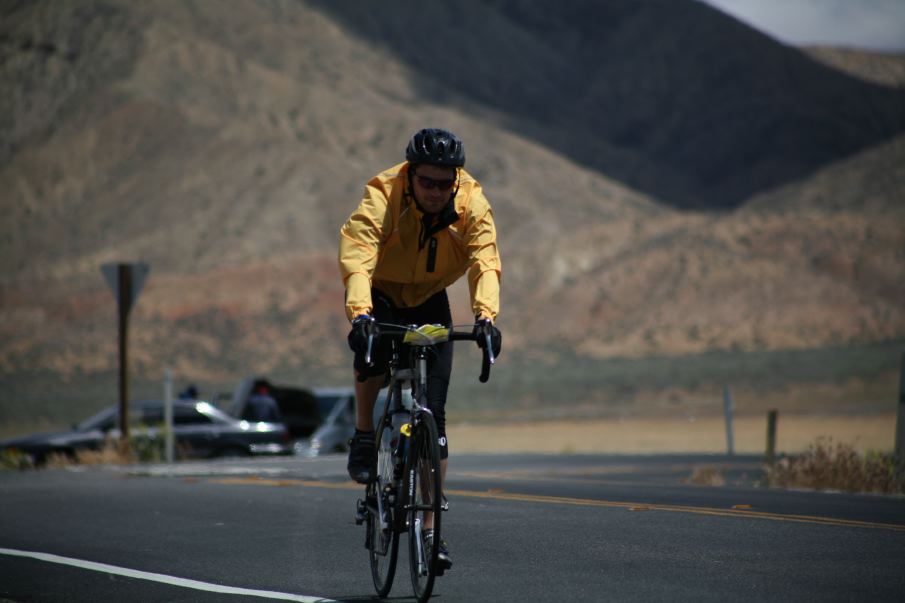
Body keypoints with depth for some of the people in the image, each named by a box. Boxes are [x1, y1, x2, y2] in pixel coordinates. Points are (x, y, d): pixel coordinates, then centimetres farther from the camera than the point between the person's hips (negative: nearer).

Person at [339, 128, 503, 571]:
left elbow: (485, 262, -33)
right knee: (372, 345, -38)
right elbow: (355, 257, -43)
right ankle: (364, 436, -10)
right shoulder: (382, 198, -31)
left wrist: (486, 315, -51)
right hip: (380, 296, -2)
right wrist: (359, 313, -60)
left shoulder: (471, 204, -24)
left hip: (429, 302, 2)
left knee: (434, 414, -6)